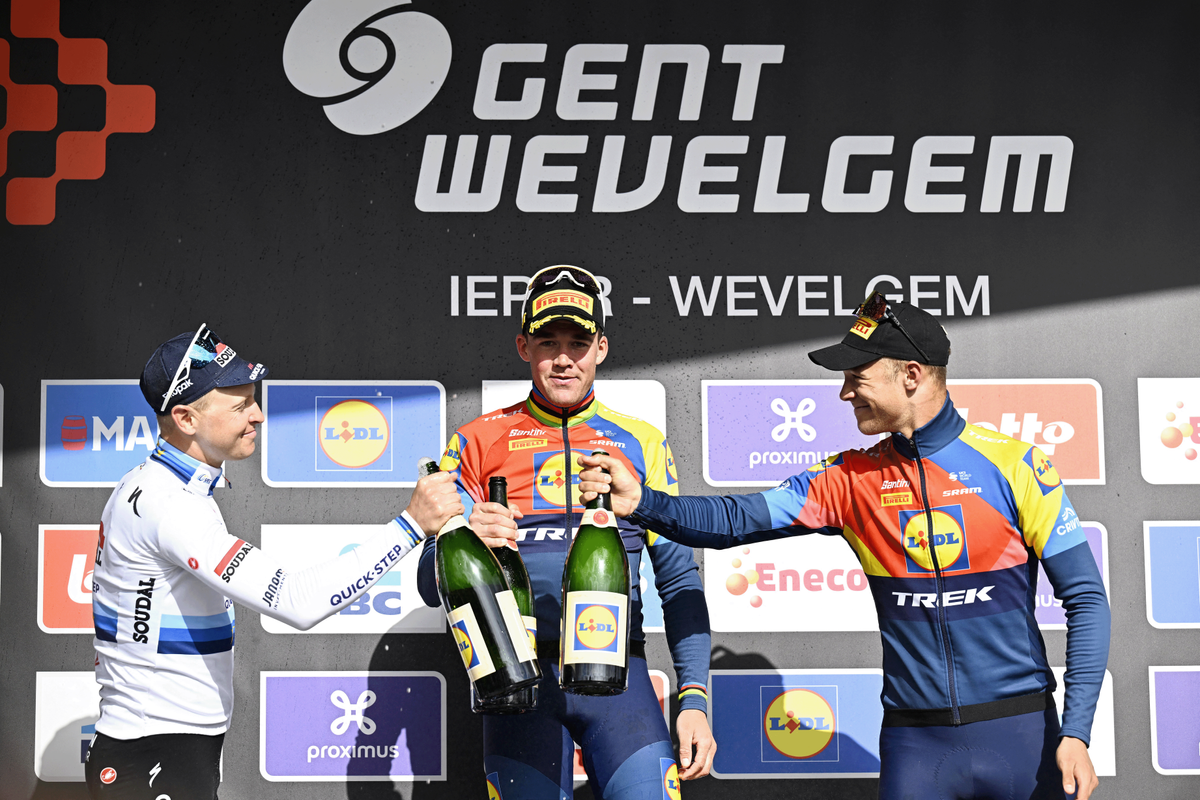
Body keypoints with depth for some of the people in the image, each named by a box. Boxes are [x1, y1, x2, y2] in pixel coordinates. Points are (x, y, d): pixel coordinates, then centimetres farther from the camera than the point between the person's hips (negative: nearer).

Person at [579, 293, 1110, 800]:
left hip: (1017, 732, -2)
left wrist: (1075, 734, -11)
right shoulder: (852, 479, 3)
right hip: (913, 743, 2)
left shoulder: (1012, 464, -6)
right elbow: (736, 521, -6)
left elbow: (1086, 598, -5)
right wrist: (643, 502, -23)